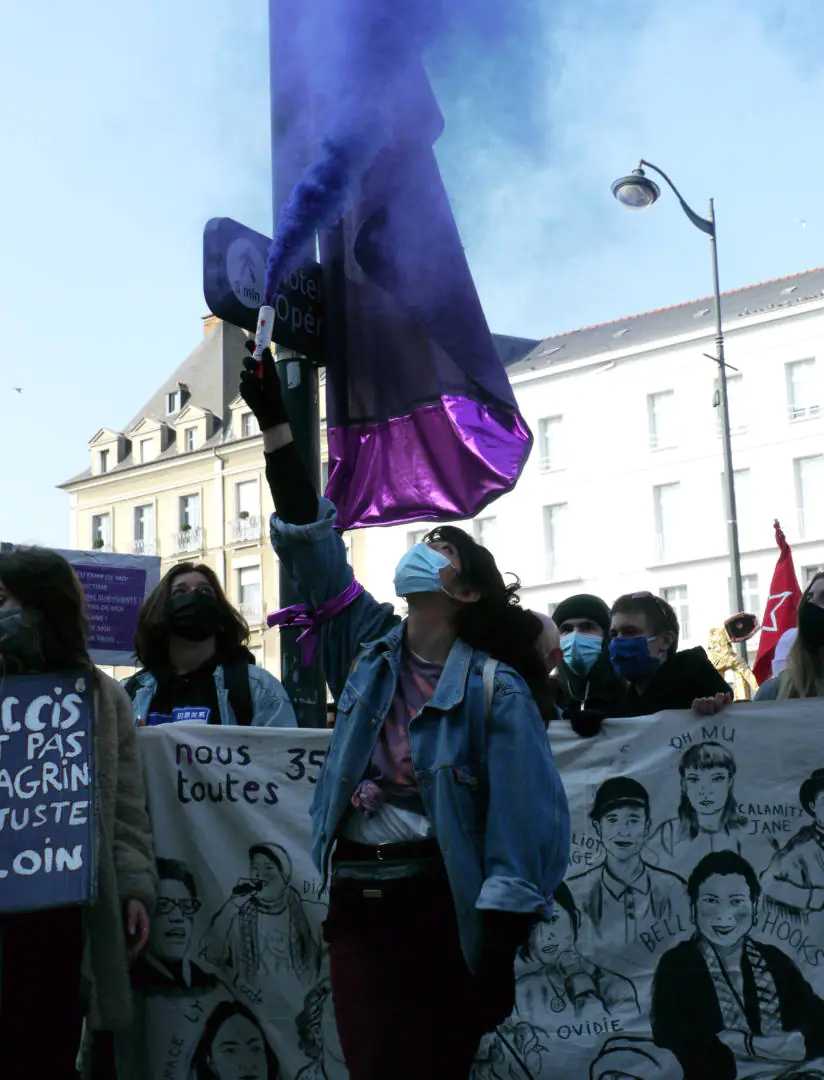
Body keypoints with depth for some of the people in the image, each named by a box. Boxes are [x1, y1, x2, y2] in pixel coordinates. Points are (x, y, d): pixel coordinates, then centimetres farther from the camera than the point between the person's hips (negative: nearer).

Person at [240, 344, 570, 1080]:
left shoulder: (494, 688, -8)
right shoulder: (369, 648, 6)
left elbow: (526, 826, -12)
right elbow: (309, 541, 1)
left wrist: (498, 953, -16)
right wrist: (272, 417, -3)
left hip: (444, 908, -4)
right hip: (358, 905, 4)